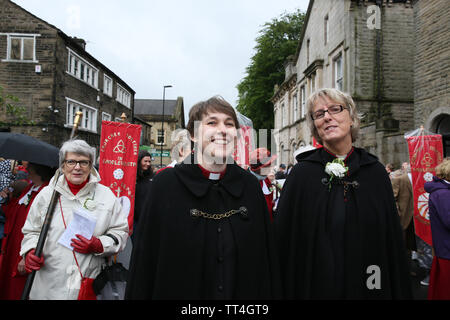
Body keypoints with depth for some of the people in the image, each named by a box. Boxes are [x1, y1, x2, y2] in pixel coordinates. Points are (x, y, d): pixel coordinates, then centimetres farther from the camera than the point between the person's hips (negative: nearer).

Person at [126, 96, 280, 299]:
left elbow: (265, 260, 0)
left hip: (243, 291, 3)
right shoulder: (166, 184, -13)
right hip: (178, 292, -2)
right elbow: (145, 261, -11)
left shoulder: (250, 186, -5)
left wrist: (269, 294, -2)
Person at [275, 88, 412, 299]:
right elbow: (284, 240, -7)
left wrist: (401, 293, 2)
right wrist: (287, 290, -8)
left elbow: (393, 240, 2)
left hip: (368, 288, 3)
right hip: (316, 287, -2)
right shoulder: (302, 173, -8)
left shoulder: (375, 172, -1)